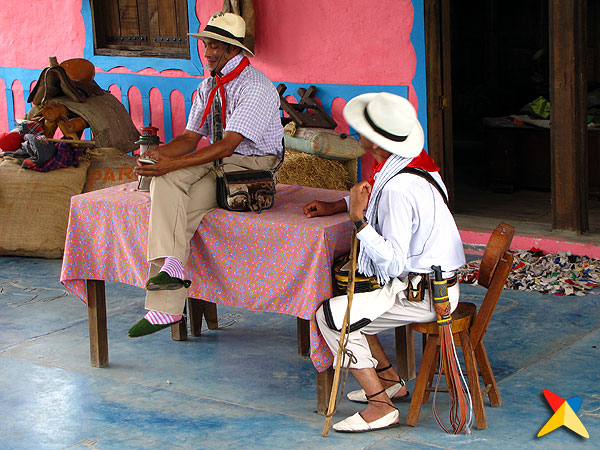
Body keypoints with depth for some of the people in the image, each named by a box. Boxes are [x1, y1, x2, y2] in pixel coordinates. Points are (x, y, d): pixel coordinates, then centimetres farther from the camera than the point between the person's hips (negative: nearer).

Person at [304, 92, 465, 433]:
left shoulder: (398, 189, -28)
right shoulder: (415, 162, 3)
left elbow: (393, 263, -29)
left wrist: (359, 220, -30)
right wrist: (335, 206, 22)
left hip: (420, 295, -10)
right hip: (435, 281, 10)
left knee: (330, 316, -10)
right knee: (346, 299, 21)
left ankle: (382, 407, -7)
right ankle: (390, 381, 25)